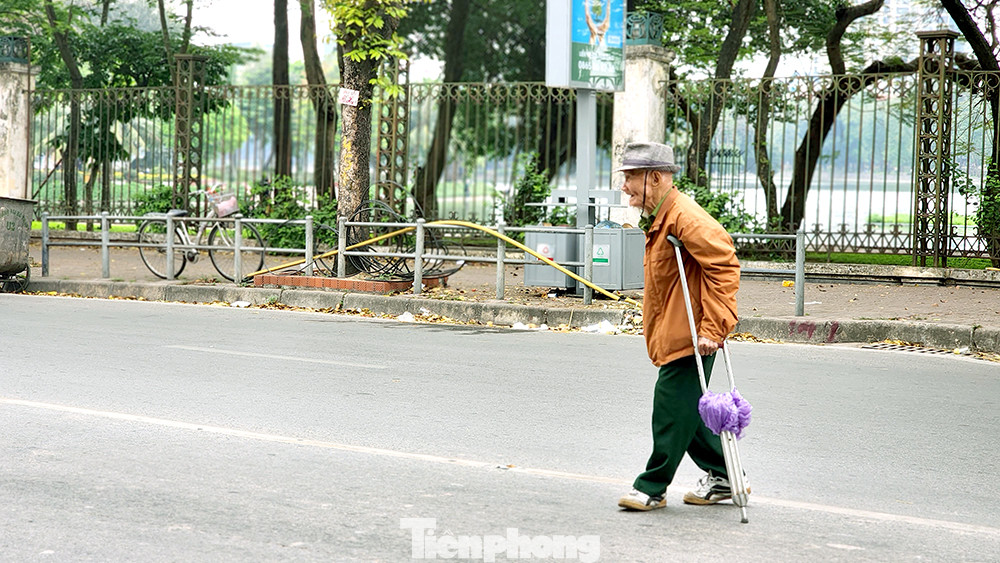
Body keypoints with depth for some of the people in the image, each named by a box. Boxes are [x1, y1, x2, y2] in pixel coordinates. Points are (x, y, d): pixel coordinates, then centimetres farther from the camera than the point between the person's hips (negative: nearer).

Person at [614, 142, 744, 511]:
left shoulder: (684, 217, -19)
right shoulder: (659, 218, 15)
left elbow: (724, 266, -24)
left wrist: (713, 327, -26)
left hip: (691, 336, -11)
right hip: (672, 334, 11)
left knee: (672, 408, -5)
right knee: (685, 409, 14)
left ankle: (652, 488, 2)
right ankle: (721, 477, 25)